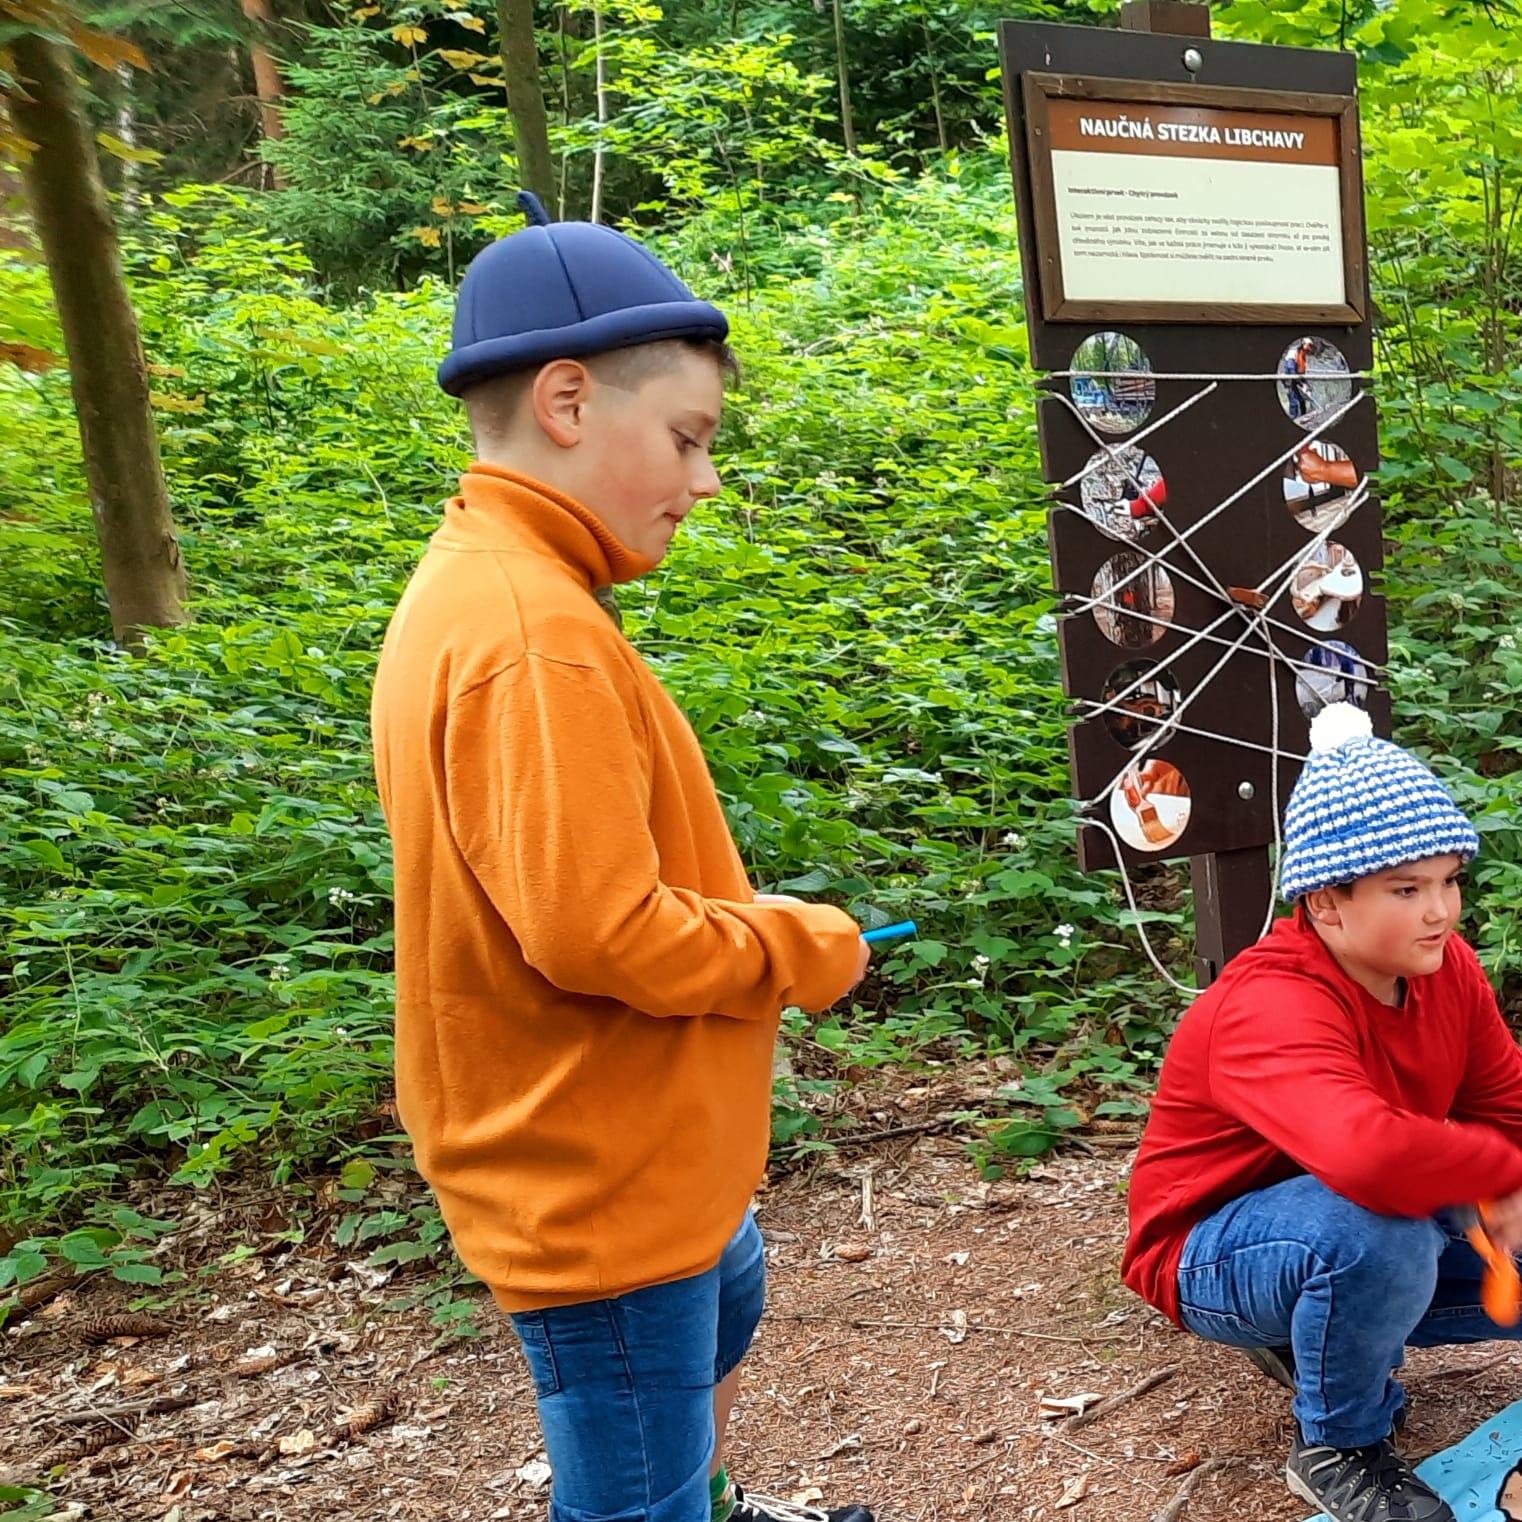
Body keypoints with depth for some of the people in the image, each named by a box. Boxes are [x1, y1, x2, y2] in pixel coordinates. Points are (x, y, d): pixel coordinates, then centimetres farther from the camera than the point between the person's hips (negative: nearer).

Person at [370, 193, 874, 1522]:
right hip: (603, 1186, -10)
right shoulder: (538, 633, -26)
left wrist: (745, 918, 4)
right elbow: (598, 932, -30)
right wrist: (799, 949, -14)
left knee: (727, 1296, 33)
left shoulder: (474, 588, 5)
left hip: (628, 1155, 11)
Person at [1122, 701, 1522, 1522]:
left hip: (1371, 1238, 8)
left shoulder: (1446, 968, -9)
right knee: (1375, 1226, -38)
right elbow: (1369, 1155, -53)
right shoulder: (1270, 1008, -36)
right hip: (1216, 1256, -8)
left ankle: (1314, 1337, 17)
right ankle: (1339, 1446, -9)